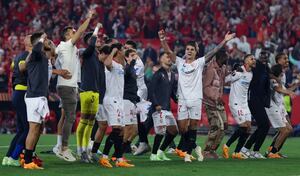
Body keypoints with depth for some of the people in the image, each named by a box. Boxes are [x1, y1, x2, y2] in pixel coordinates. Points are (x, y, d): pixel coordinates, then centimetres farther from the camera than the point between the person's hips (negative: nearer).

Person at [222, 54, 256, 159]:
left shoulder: (251, 74, 12)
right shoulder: (239, 71, -15)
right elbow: (226, 80, -14)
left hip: (244, 103, 9)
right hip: (236, 103, -9)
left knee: (248, 128, 2)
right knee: (244, 126, -14)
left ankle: (237, 153, 7)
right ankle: (227, 146, 2)